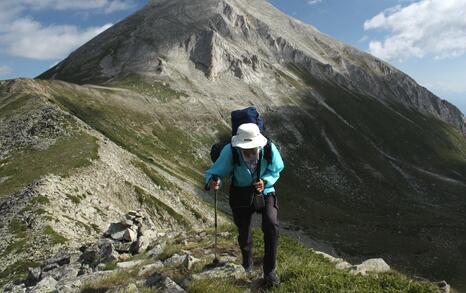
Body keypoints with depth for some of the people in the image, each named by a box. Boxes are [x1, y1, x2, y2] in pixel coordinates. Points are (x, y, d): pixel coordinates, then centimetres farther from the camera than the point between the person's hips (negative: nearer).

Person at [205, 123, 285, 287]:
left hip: (265, 191, 0)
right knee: (244, 233, 10)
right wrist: (212, 181, -48)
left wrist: (265, 181, -25)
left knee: (271, 226, -21)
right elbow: (216, 171, -25)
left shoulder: (269, 149, -24)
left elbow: (275, 170, -6)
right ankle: (247, 262, 47)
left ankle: (269, 270, 2)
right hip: (241, 194, 0)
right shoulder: (230, 151, -29)